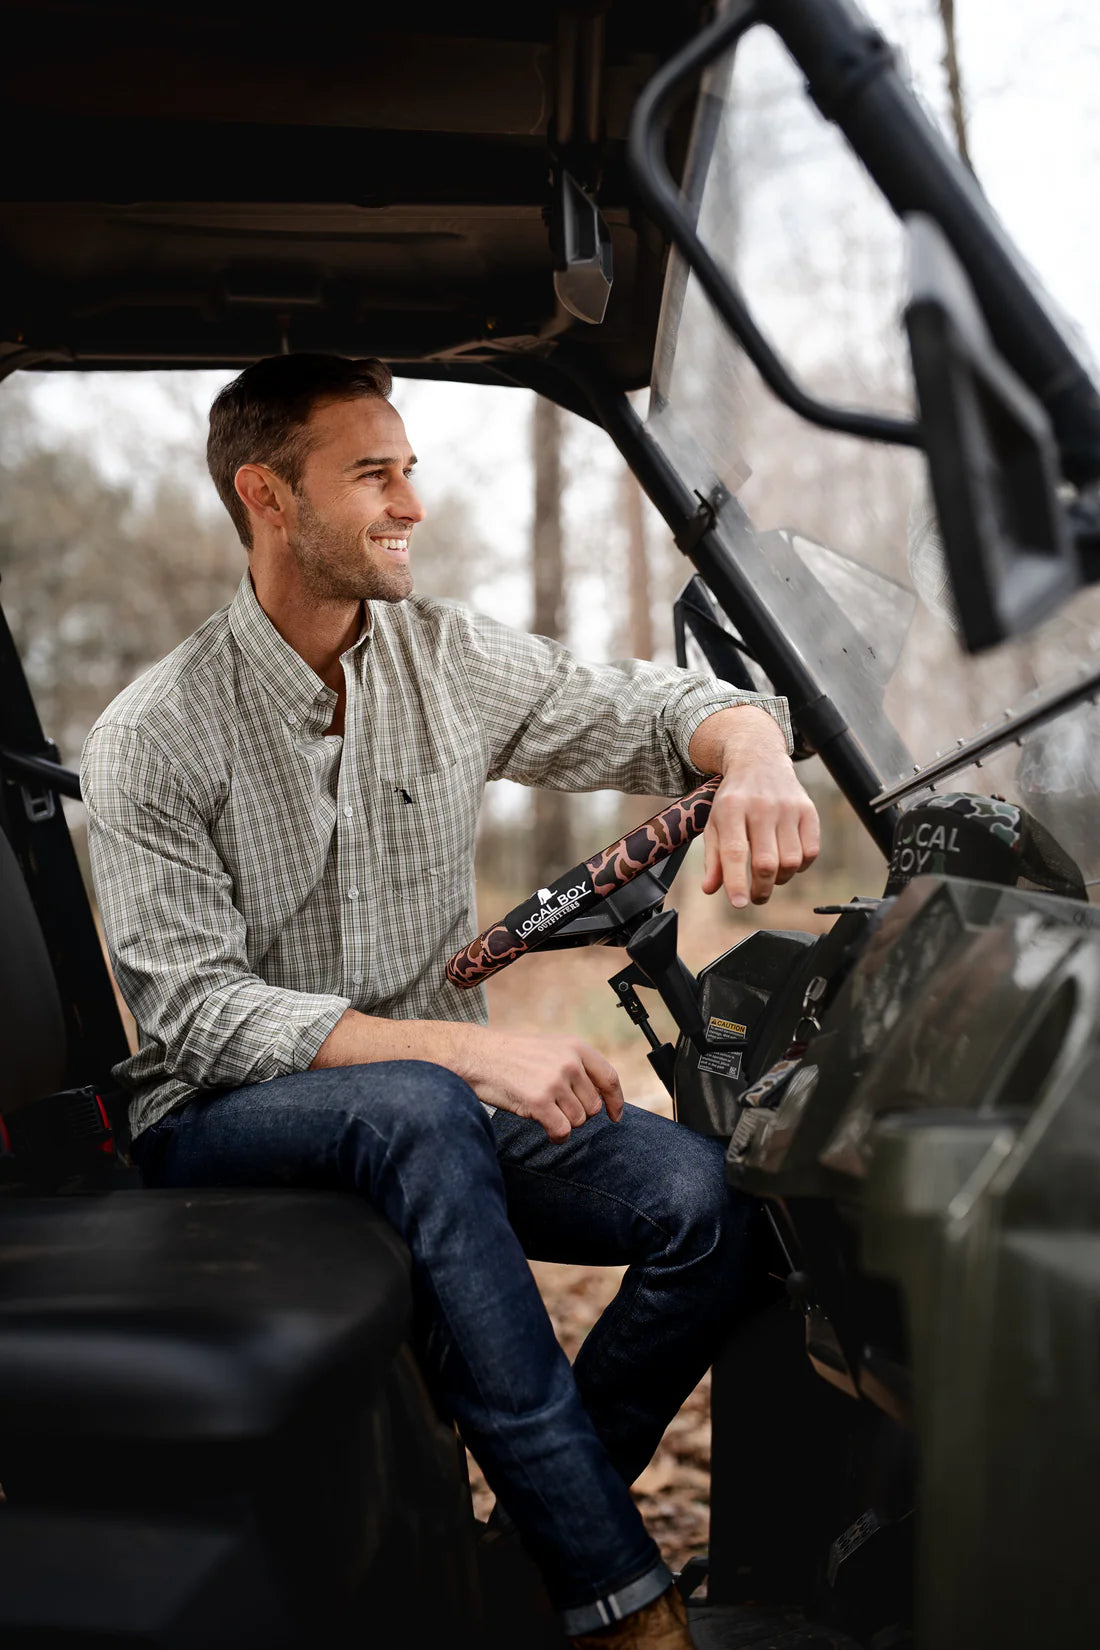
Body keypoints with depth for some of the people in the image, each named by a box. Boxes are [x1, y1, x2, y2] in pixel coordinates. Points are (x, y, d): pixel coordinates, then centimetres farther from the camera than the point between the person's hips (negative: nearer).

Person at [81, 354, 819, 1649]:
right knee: (416, 1109, -38)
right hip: (224, 1122, -4)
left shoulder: (450, 659, 1)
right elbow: (193, 1009, -19)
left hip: (434, 1103, 5)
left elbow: (654, 709, 5)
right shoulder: (152, 740, -12)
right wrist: (466, 1047, -31)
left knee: (698, 1198, -21)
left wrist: (751, 754, -22)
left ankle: (544, 1522, -2)